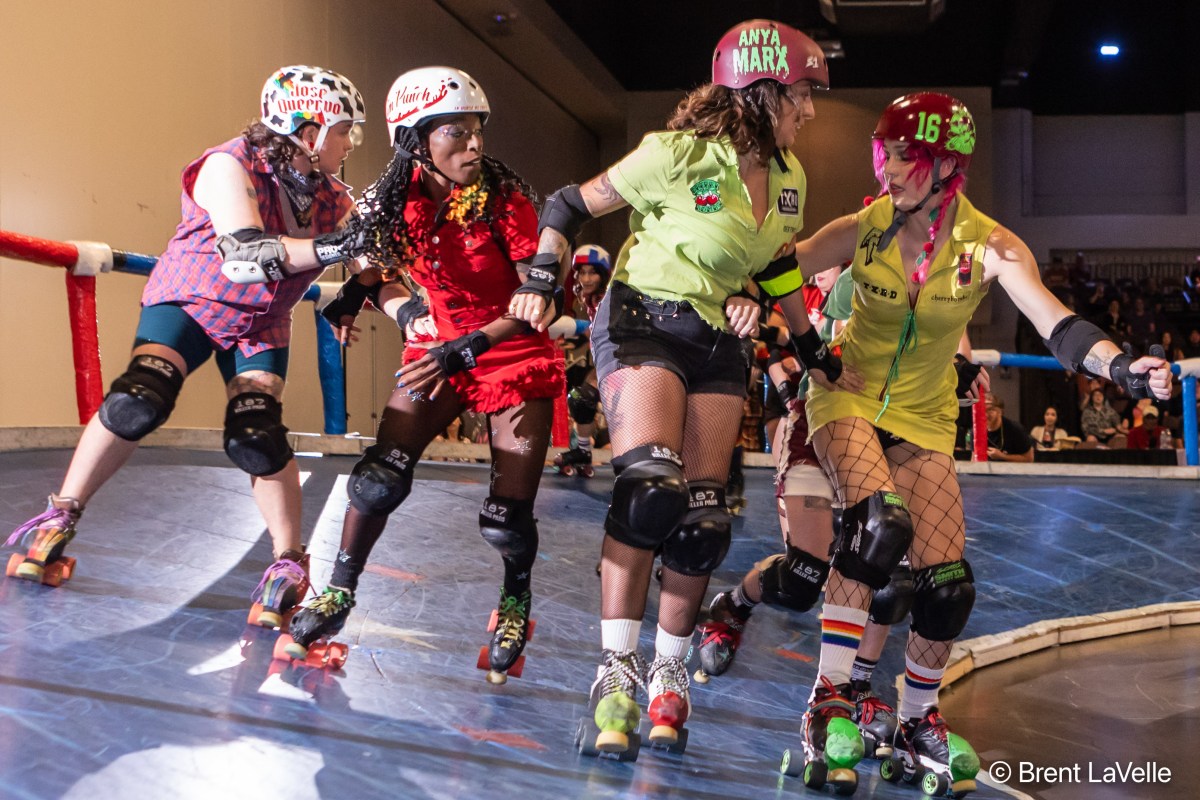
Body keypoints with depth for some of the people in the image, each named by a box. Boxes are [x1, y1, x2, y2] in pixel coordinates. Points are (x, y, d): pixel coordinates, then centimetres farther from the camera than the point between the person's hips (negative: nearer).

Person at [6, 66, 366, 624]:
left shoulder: (335, 200, -5)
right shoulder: (230, 166, -23)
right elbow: (245, 254, -35)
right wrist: (327, 247, -45)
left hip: (260, 326, 3)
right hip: (188, 301, -3)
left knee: (256, 438, -16)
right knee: (138, 403, -24)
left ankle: (289, 565, -1)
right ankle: (59, 518, -3)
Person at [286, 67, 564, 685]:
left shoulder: (503, 198, -20)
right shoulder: (391, 204, -8)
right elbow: (379, 272, 13)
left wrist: (467, 347, -31)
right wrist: (379, 302, -9)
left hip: (515, 355, -3)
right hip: (437, 350, 3)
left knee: (505, 518, -7)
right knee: (378, 479, -10)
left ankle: (516, 599, 26)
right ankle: (338, 594, 13)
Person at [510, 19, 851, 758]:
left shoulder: (789, 177, 3)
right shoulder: (679, 155, -15)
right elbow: (570, 206, -8)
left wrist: (813, 345, 12)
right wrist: (543, 275, -20)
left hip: (720, 342, 6)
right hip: (644, 321, -5)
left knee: (703, 518, -3)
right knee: (650, 485, -26)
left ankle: (669, 671, 15)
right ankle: (618, 670, -15)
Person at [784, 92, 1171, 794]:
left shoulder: (990, 247, -14)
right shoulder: (862, 230, -14)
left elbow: (1058, 325, -25)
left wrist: (1125, 367, -43)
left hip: (924, 417, 2)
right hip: (849, 398, -2)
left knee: (948, 583, -5)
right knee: (882, 523, -31)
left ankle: (919, 724, 20)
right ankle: (828, 700, -20)